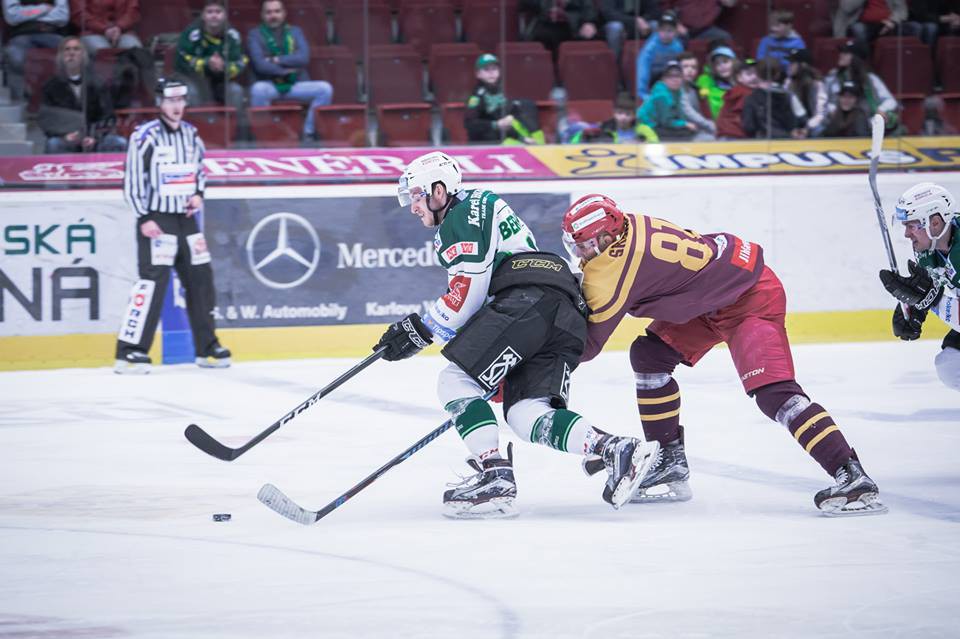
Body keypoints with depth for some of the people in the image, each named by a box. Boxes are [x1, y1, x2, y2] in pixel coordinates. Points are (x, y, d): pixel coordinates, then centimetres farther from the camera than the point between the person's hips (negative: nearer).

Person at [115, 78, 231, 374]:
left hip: (186, 218, 7)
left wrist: (198, 194, 4)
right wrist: (144, 218, -17)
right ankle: (130, 351, -16)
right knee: (153, 281, -16)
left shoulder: (190, 134, 10)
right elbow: (133, 179, -12)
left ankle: (207, 347, 22)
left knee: (201, 280, 10)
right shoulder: (146, 136, -11)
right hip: (156, 219, -7)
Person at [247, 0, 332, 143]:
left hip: (296, 85, 3)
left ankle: (309, 133, -12)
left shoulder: (295, 32, 11)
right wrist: (285, 70, -10)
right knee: (258, 89, -37)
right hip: (270, 86, -3)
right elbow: (260, 65, -12)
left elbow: (303, 58, -6)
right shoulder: (255, 35, 3)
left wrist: (276, 60, -11)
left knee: (325, 88, -20)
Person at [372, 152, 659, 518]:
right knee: (525, 413, -2)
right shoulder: (482, 210, 35)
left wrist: (423, 330, -2)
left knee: (456, 381, -10)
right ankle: (616, 450, -18)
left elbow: (469, 289, -8)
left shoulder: (464, 213, 4)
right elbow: (474, 298, 32)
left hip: (530, 300, -10)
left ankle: (495, 477, -21)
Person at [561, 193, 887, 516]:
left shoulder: (613, 268, -25)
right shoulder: (627, 227, -2)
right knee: (648, 356, 9)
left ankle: (852, 477, -30)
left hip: (751, 296, -11)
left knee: (772, 390, -23)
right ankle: (671, 467, 16)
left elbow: (587, 345, -14)